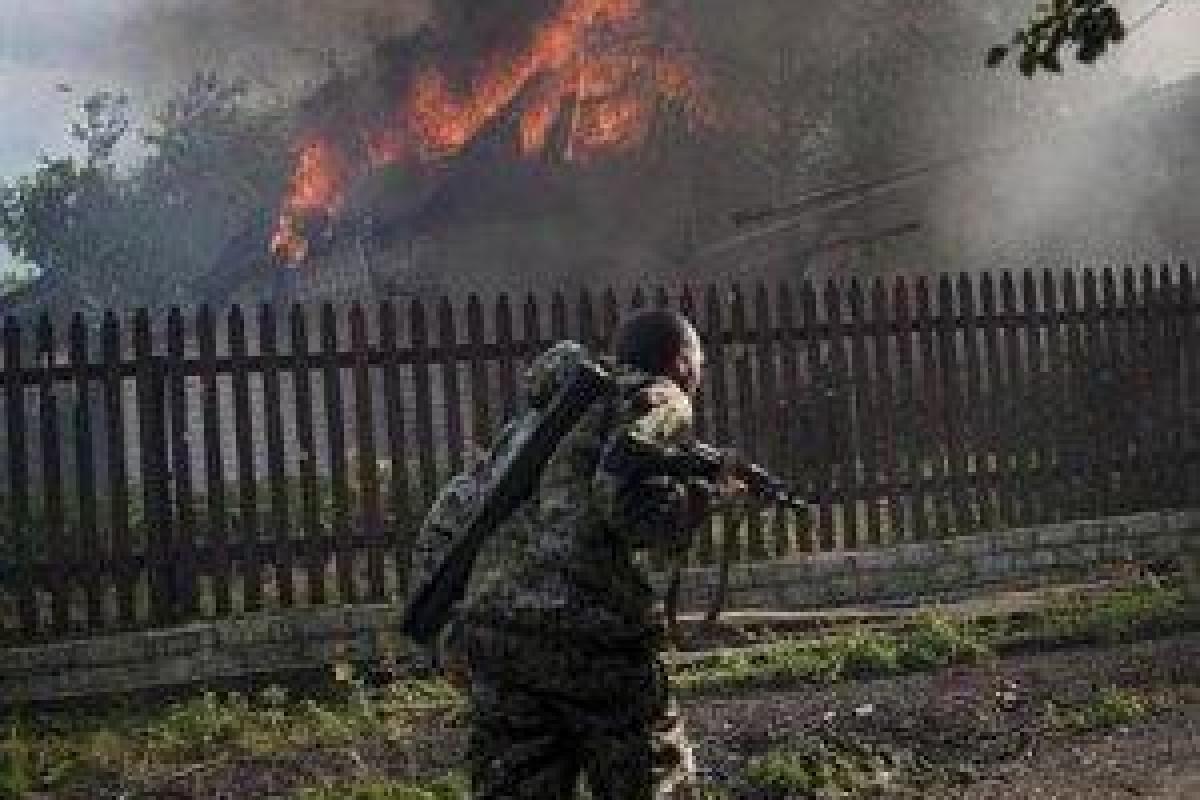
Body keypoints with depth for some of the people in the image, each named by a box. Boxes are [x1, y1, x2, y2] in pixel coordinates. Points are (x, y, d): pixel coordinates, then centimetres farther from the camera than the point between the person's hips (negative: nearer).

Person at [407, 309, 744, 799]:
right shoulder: (659, 399, 6)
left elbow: (447, 519, 21)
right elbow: (623, 496, -15)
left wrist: (451, 632, 22)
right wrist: (707, 496, 3)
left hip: (490, 629, 6)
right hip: (591, 634, -6)